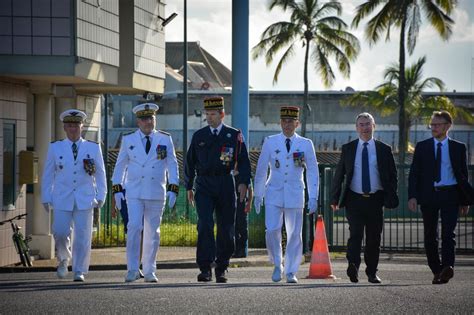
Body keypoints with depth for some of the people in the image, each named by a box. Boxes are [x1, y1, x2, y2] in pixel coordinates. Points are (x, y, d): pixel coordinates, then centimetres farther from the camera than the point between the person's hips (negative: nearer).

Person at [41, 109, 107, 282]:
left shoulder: (93, 148, 8)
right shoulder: (55, 148, 8)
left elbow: (100, 174, 9)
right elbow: (48, 175, 9)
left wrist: (101, 197, 3)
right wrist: (46, 198, 5)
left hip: (85, 200, 0)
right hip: (62, 199, 0)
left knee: (83, 236, -4)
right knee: (60, 232, -10)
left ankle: (79, 272, 5)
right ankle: (63, 260, 20)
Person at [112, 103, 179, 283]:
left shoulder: (165, 139, 6)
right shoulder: (128, 140, 7)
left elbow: (172, 165, 6)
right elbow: (120, 165, 10)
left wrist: (173, 189, -2)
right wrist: (117, 189, 3)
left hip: (156, 194, 1)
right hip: (134, 193, -1)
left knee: (152, 232, 4)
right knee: (134, 228, -14)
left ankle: (149, 272, 11)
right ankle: (133, 270, -9)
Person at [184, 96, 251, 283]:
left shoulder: (234, 135, 4)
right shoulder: (199, 136, 9)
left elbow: (243, 160, 1)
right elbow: (190, 162, 15)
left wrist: (243, 182, -12)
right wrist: (189, 187, 15)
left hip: (225, 185, 0)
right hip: (204, 186, 0)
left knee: (226, 229, 4)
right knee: (205, 225, -14)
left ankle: (221, 270, 15)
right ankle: (205, 269, -15)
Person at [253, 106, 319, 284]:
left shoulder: (306, 144, 3)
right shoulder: (270, 142, 3)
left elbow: (312, 172, 5)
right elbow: (261, 170, 8)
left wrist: (313, 198, -1)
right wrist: (258, 194, 8)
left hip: (295, 195, 0)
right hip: (274, 195, 0)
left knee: (295, 234, 1)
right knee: (272, 231, -13)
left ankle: (291, 272, 12)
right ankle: (277, 264, 9)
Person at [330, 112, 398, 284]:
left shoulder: (384, 149, 7)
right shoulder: (348, 149, 8)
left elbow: (392, 176, 8)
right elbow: (339, 175, 8)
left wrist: (390, 198, -4)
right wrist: (335, 198, -1)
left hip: (375, 200, 1)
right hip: (354, 199, -1)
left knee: (374, 238, 6)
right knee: (355, 234, -16)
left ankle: (372, 273, 19)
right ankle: (353, 268, -29)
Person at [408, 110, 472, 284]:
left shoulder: (458, 147, 8)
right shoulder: (422, 147, 8)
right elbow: (414, 173, 5)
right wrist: (412, 196, -7)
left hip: (450, 194, -2)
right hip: (428, 195, 2)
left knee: (448, 232, -15)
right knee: (430, 236, 4)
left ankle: (447, 267, -28)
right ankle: (437, 271, 12)